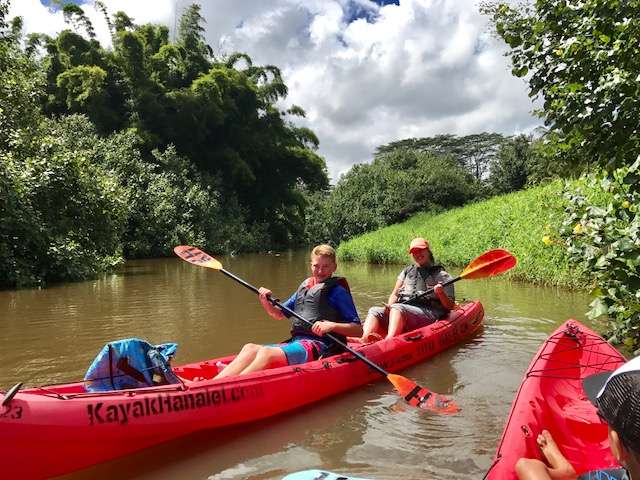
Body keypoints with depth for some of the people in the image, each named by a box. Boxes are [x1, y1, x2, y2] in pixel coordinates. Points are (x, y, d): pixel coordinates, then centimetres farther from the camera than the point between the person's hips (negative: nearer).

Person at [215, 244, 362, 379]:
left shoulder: (337, 291, 0)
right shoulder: (304, 287, 19)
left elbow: (358, 330, -5)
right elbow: (279, 314, 27)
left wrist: (332, 325, -21)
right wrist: (265, 301, 6)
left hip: (319, 347, -7)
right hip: (296, 342, 7)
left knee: (267, 353, -30)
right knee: (250, 348, -15)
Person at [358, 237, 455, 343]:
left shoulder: (442, 276, 10)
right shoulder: (407, 272, 25)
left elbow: (450, 306, 4)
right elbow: (395, 294, 20)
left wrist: (440, 293, -16)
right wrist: (389, 306, -1)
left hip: (426, 313, -5)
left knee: (397, 308, -34)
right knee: (374, 311, -20)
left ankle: (389, 341, -60)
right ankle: (364, 340, -47)